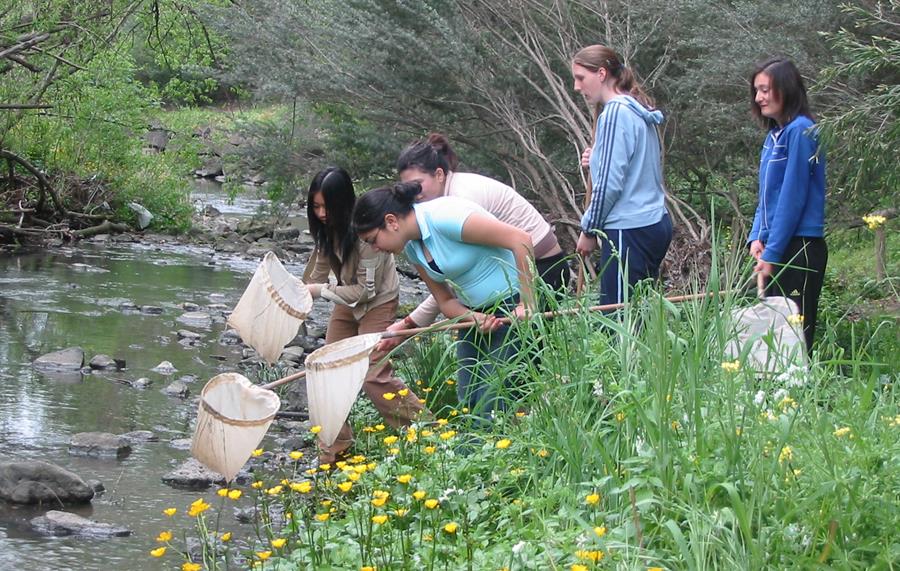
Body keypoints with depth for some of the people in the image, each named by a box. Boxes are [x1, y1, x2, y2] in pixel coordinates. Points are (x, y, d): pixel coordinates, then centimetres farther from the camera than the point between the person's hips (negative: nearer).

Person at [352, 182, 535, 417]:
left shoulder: (443, 217, -25)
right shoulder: (412, 247, 3)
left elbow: (520, 239, -28)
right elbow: (446, 301, 8)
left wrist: (526, 303, -24)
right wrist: (476, 319, -15)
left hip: (514, 306, -9)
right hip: (475, 312, 9)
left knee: (491, 403, -13)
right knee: (468, 402, 4)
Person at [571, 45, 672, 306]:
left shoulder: (616, 113, -11)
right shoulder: (639, 111, 16)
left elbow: (610, 183, -14)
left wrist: (589, 230, -4)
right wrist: (597, 160, 12)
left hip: (630, 230, -10)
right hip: (655, 223, 10)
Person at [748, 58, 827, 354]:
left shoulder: (800, 130, -12)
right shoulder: (774, 135, 15)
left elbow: (793, 196, -16)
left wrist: (772, 253, -16)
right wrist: (756, 238, 4)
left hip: (798, 249, -9)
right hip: (776, 248, 9)